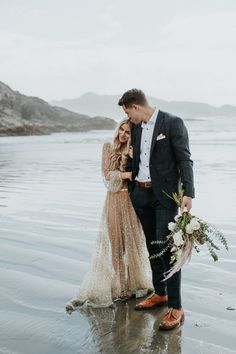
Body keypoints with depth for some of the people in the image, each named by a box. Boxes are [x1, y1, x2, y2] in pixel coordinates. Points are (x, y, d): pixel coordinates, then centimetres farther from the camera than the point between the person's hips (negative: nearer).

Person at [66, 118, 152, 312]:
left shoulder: (135, 150, 2)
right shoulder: (108, 147, 3)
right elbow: (108, 174, -4)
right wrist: (127, 174, -16)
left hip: (132, 199, 0)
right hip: (114, 199, 0)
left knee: (133, 240, 6)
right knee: (113, 242, 2)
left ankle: (132, 283, 20)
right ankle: (112, 286, 10)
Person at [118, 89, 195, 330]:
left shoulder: (172, 123, -9)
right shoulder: (136, 128, 11)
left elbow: (184, 159, -12)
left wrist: (188, 193, -20)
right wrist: (130, 190, 18)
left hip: (164, 194, -7)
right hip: (141, 194, 7)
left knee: (167, 247, -8)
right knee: (152, 246, 15)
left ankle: (176, 308, 2)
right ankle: (159, 294, 30)